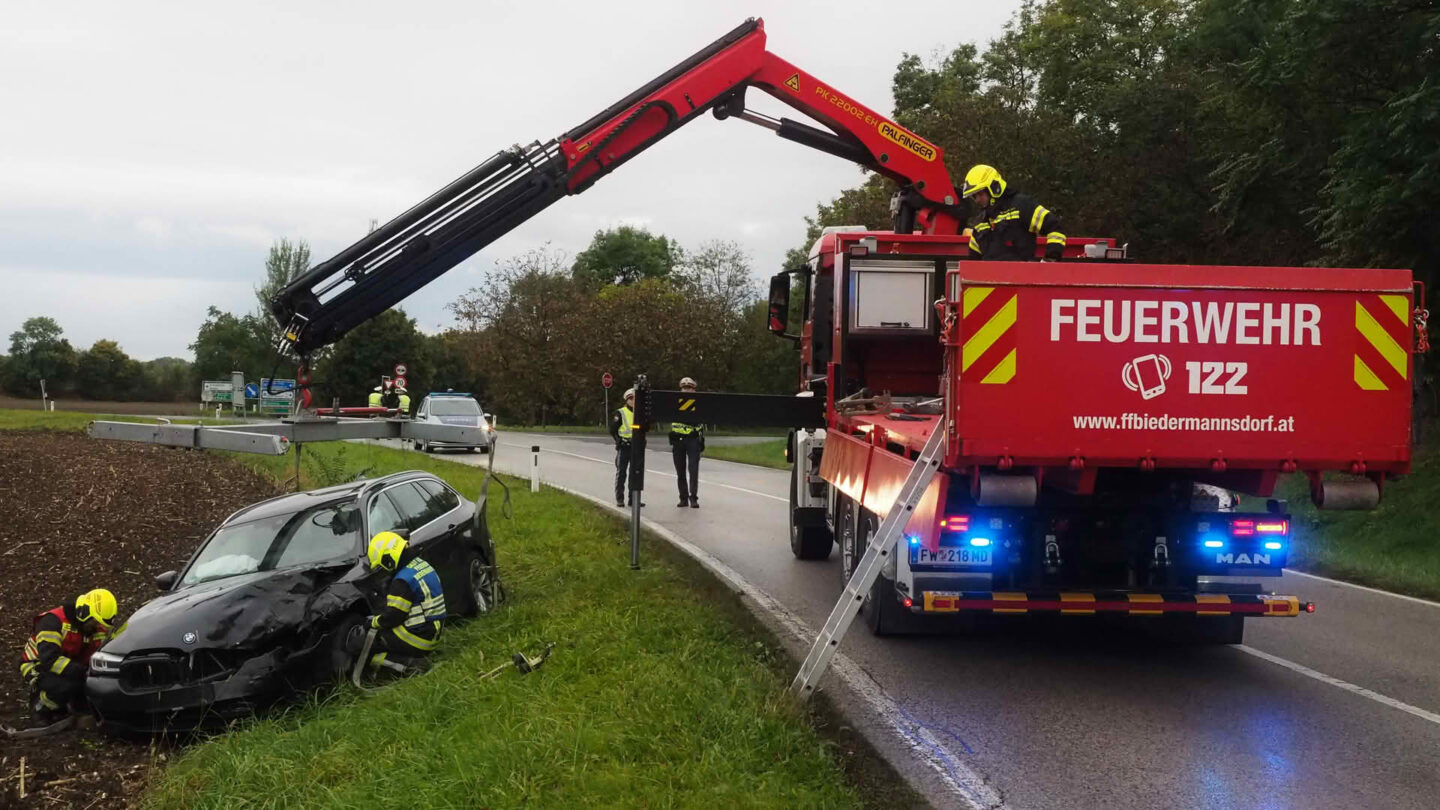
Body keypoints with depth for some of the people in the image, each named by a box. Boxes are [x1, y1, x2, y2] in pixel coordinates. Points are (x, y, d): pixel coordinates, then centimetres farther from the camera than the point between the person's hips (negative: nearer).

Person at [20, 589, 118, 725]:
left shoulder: (97, 629, -4)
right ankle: (40, 707, -6)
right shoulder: (54, 621, -26)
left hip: (66, 666, 7)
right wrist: (82, 671, -41)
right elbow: (49, 659, -36)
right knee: (67, 686, -35)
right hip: (37, 667, -7)